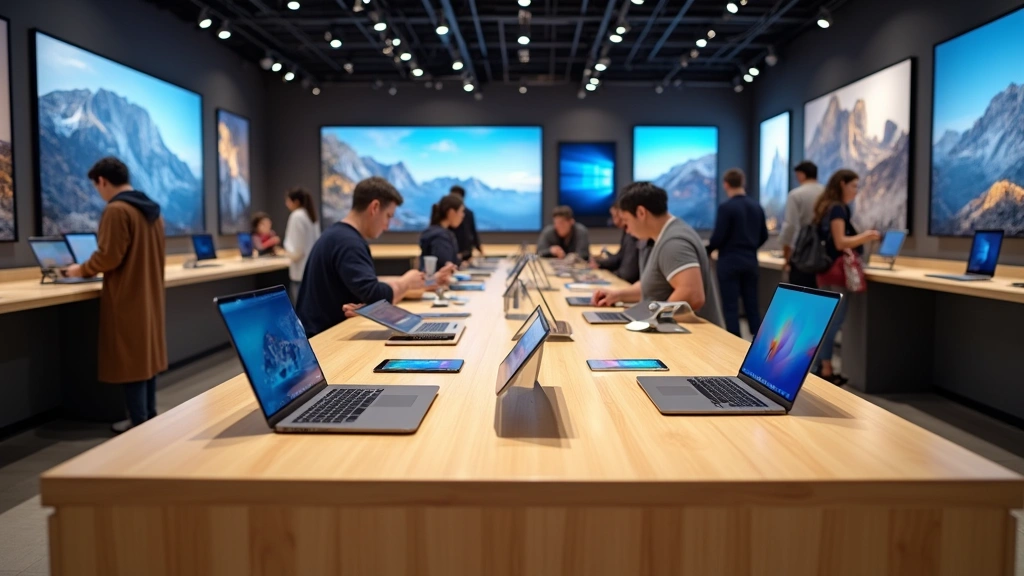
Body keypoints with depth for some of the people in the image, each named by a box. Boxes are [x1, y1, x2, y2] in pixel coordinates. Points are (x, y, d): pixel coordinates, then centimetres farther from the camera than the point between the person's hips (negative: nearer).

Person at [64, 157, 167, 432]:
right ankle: (149, 415, 21)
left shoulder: (116, 210, -16)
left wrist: (83, 270, -1)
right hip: (150, 295, 9)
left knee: (130, 359, -2)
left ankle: (139, 422, 4)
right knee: (146, 354, 14)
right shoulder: (152, 209, 11)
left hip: (127, 298, -9)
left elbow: (109, 256, -19)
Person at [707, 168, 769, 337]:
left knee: (731, 307, 0)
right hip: (751, 261, 6)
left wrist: (707, 251, 5)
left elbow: (718, 237, -14)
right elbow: (764, 236, 11)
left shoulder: (726, 207, -14)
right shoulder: (756, 206, 6)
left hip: (729, 262, -6)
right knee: (752, 305, 11)